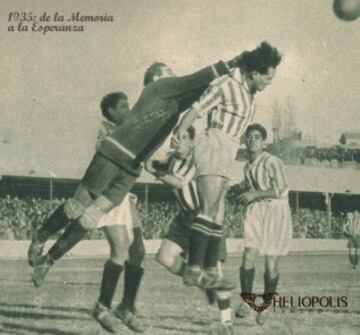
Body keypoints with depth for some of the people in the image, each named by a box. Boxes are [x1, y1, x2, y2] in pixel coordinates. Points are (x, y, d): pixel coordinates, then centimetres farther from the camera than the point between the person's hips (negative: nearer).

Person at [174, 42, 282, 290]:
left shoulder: (249, 92, 15)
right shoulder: (225, 86, -12)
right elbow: (194, 113, -11)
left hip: (227, 156, 9)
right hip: (213, 148, -9)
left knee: (218, 214, 8)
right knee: (210, 210, -20)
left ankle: (211, 270, 11)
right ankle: (193, 269, -23)